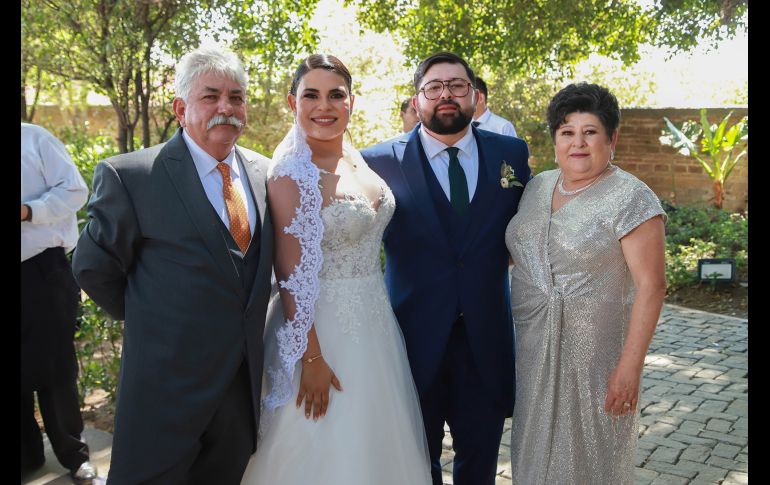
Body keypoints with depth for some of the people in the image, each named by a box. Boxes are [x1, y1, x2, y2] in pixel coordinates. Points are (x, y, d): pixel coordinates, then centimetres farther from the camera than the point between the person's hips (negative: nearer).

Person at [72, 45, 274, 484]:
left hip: (245, 380, 5)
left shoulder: (264, 172, 4)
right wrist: (145, 319, 3)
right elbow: (94, 267, -5)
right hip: (168, 384, -5)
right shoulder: (130, 176, -13)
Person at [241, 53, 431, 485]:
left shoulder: (356, 155, 3)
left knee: (377, 440, 21)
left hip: (376, 320, 7)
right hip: (323, 325, -7)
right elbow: (291, 276, -18)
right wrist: (311, 357, -18)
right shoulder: (292, 174, -19)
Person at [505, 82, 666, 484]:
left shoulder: (631, 199, -14)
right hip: (535, 352, 6)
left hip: (596, 357, -5)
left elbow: (650, 285, -16)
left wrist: (630, 367, -19)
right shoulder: (537, 187, 5)